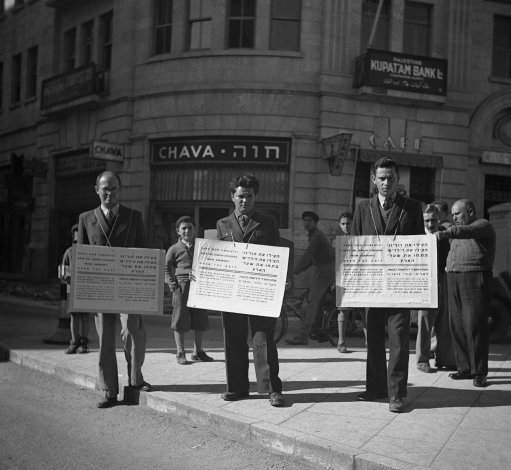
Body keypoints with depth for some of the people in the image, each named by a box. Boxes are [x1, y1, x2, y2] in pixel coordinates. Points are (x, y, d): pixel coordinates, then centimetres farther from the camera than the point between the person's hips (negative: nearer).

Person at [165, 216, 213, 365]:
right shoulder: (174, 249, 1)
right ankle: (180, 354, 9)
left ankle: (198, 352, 20)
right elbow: (166, 268, 4)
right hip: (181, 287, -3)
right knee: (180, 321, -1)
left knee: (200, 321, 8)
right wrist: (172, 285, -6)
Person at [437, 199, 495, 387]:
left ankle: (479, 372, -5)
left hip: (475, 279, -8)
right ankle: (464, 368, 10)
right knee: (457, 326, 3)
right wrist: (449, 265, 15)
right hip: (454, 280, 8)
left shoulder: (483, 226, -4)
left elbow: (466, 231, -26)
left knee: (475, 326, -10)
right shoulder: (458, 232, 22)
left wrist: (446, 233, -42)